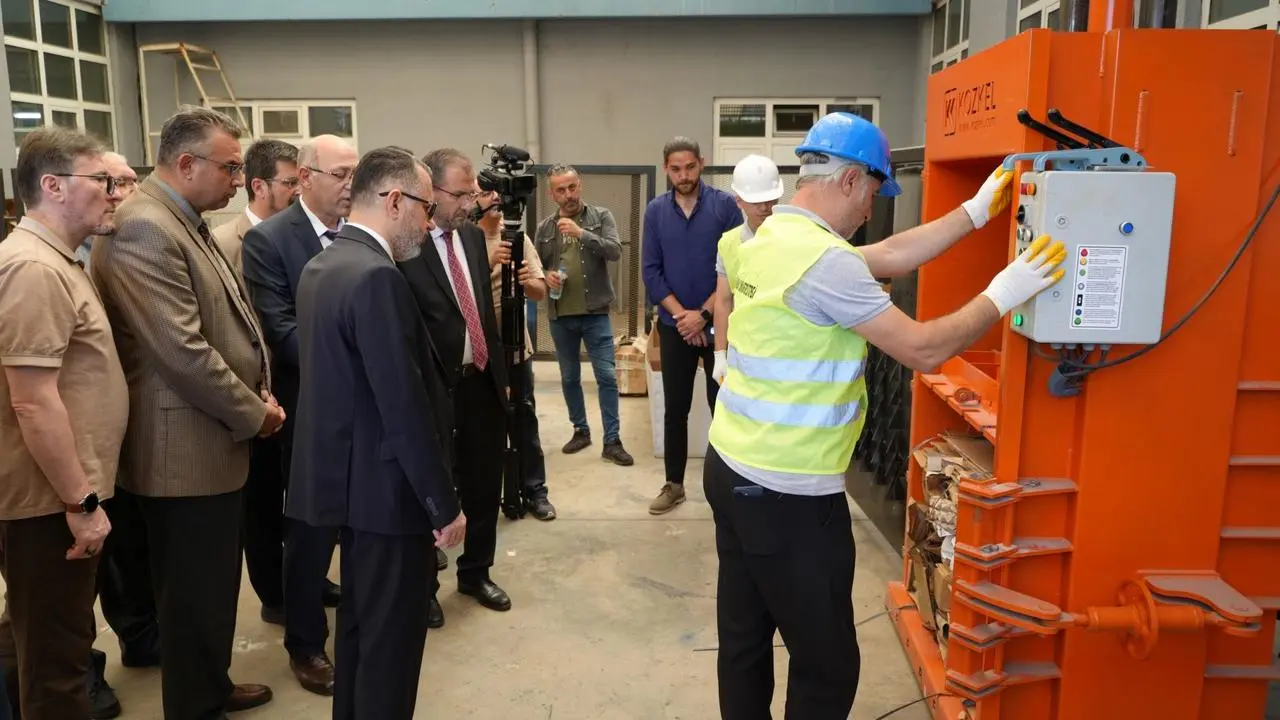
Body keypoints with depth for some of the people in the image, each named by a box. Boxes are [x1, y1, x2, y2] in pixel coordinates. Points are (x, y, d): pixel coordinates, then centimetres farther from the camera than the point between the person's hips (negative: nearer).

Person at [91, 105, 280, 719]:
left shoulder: (185, 223, 12)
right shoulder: (143, 229, -21)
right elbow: (183, 351, -25)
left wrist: (258, 396, 6)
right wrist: (252, 412, -13)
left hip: (215, 439, 10)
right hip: (187, 450, -10)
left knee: (213, 583, 22)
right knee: (194, 592, 6)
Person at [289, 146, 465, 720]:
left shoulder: (321, 265, 8)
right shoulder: (376, 277, -23)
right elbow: (405, 406, -24)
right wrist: (444, 503, -16)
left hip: (349, 475, 10)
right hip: (387, 487, -10)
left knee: (360, 622, 23)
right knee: (392, 637, 5)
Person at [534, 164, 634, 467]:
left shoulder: (601, 216, -1)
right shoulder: (545, 228, 5)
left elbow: (615, 251, -15)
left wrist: (581, 233, -25)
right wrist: (545, 277, -11)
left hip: (596, 313, -3)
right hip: (560, 316, 3)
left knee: (607, 376, -2)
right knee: (569, 378, 13)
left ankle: (612, 441, 4)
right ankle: (580, 430, 29)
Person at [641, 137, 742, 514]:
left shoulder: (726, 205, -7)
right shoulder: (655, 211, 1)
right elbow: (651, 272, 0)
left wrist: (703, 314, -14)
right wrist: (680, 314, -12)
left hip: (719, 323, -2)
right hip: (674, 326, 2)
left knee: (723, 406, 5)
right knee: (675, 408, 10)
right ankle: (674, 484, 22)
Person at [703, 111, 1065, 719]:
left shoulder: (772, 238, 8)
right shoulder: (823, 259, -21)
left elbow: (889, 257, 13)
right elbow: (924, 350, -17)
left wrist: (976, 212, 15)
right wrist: (1003, 293, -5)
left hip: (732, 468, 10)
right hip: (788, 494, -9)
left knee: (745, 642, 20)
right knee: (827, 665, 8)